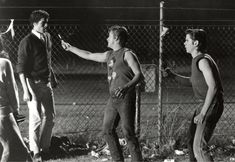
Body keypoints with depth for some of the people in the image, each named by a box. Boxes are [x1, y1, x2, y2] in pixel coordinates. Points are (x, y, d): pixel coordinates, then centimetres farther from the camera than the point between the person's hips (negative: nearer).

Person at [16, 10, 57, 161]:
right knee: (36, 118, -2)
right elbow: (21, 68, -16)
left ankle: (45, 148, 25)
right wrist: (26, 90, -20)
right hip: (34, 83, -7)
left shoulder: (47, 37, 8)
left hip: (47, 83, 7)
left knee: (50, 116, 12)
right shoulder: (27, 42, -15)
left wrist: (52, 78, 21)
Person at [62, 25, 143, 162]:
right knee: (108, 130, 8)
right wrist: (70, 48, 34)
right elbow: (89, 55, 29)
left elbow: (139, 74, -15)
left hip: (126, 98, -8)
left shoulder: (127, 54, -7)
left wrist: (126, 87, -30)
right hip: (113, 99, 8)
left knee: (128, 132, -10)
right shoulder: (109, 55, 17)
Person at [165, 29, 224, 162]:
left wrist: (202, 114, -26)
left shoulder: (203, 60, -17)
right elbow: (190, 81, 32)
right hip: (204, 105, 10)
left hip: (211, 106, -10)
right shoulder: (198, 60, 15)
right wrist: (173, 75, 16)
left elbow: (213, 87, -26)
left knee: (199, 148, -16)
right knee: (192, 142, 18)